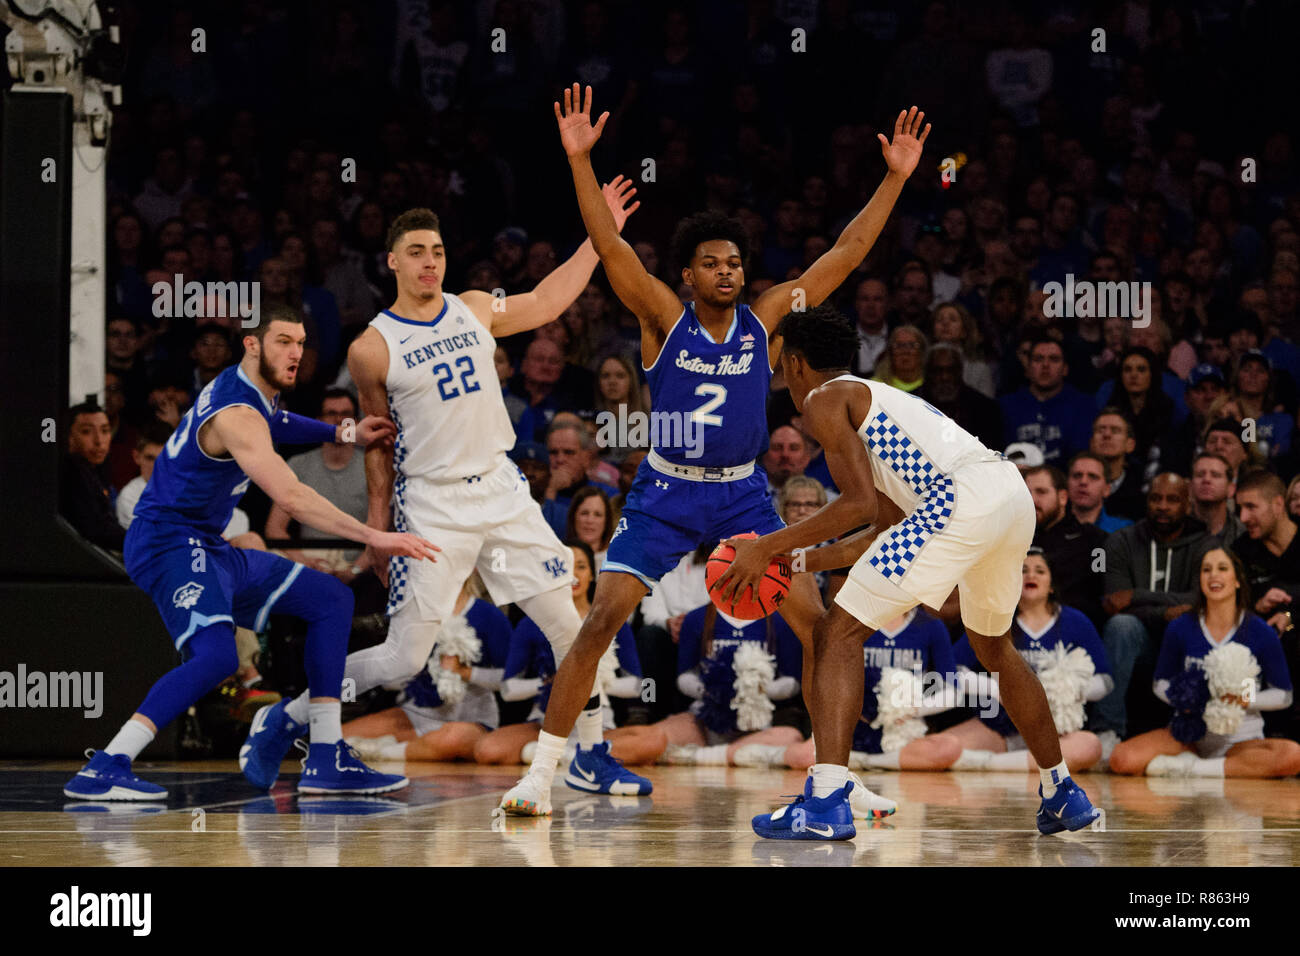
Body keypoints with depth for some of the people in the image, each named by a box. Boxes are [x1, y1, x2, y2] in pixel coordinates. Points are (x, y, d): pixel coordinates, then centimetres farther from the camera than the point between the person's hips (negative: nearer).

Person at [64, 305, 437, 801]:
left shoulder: (256, 392, 9)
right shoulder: (236, 415, -22)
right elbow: (291, 498, -33)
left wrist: (345, 434, 27)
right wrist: (373, 536, -36)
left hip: (209, 549, 11)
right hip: (168, 543, -11)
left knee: (331, 599, 11)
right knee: (217, 654, -34)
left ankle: (326, 760, 8)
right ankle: (103, 769, -29)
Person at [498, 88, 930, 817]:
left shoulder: (766, 319, -2)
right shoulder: (665, 318, -7)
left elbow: (846, 253, -4)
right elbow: (610, 246, -18)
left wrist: (896, 179, -9)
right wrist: (580, 161, -28)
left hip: (743, 491, 2)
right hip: (667, 491, -2)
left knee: (816, 621, -7)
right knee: (602, 621, -11)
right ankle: (541, 772, -3)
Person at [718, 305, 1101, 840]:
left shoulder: (824, 399, 8)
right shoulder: (878, 398, 35)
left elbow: (860, 503, -5)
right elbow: (889, 527, 35)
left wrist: (768, 547, 0)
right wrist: (800, 561, 38)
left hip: (961, 499, -9)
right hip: (1015, 492, 9)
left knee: (838, 635, -4)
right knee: (993, 646, 33)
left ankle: (826, 802, -18)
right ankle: (1062, 794, 39)